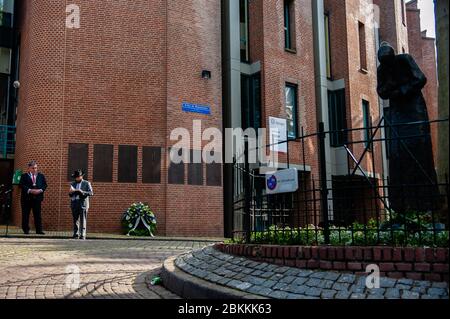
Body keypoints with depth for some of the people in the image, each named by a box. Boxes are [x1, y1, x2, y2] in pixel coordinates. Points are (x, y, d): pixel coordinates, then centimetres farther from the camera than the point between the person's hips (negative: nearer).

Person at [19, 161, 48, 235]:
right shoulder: (24, 176, 4)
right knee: (25, 215, 3)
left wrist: (40, 190, -11)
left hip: (37, 198, 1)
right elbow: (21, 185, -6)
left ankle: (39, 230, 3)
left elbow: (45, 185, 8)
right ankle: (26, 230, 13)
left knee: (38, 215, 0)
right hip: (26, 198, -1)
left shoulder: (41, 176, 12)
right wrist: (30, 190, -18)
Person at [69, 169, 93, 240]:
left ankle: (82, 235, -6)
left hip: (83, 204, -4)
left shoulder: (86, 183, 4)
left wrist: (82, 192, -18)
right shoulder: (73, 184, 17)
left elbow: (91, 193, -5)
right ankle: (76, 234, 9)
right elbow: (70, 195, 19)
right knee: (75, 220, 3)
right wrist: (70, 192, -4)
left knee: (83, 220, -6)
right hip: (74, 204, 4)